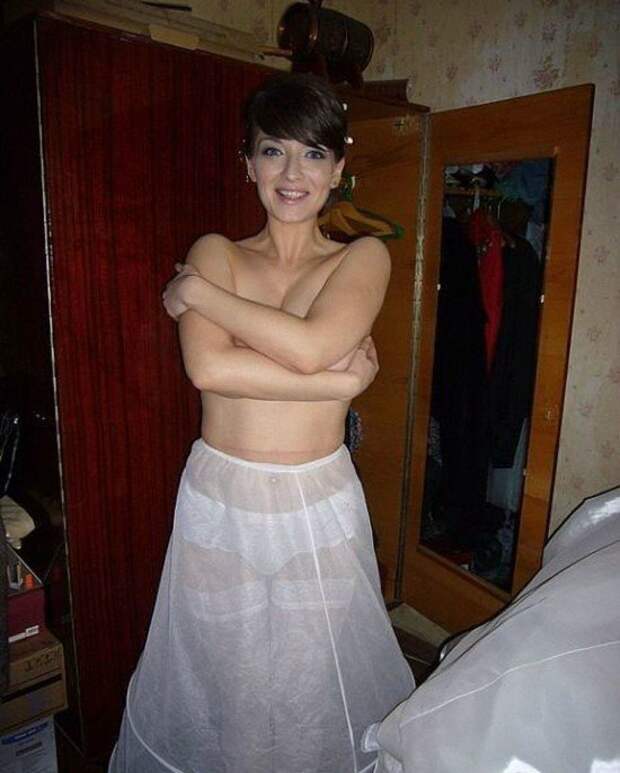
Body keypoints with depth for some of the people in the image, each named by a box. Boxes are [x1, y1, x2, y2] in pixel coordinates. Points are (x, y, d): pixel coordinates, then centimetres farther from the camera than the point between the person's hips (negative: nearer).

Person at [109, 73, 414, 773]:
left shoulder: (364, 257, -2)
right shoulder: (215, 253, 2)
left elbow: (309, 345, -22)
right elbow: (207, 368, -16)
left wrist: (193, 289, -10)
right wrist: (340, 380, -18)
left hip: (319, 506, -1)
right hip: (218, 503, 1)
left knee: (313, 684, 18)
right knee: (220, 679, 19)